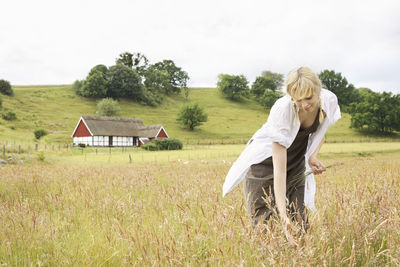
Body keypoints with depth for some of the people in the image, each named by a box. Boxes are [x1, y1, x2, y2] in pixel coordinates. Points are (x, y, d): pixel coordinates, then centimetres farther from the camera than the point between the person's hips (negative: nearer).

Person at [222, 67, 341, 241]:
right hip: (265, 163, -4)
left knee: (300, 222, 0)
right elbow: (279, 168, -36)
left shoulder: (329, 101, -18)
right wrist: (282, 215, -41)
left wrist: (313, 157, -11)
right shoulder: (282, 110, -34)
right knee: (265, 223, -7)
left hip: (297, 165, 5)